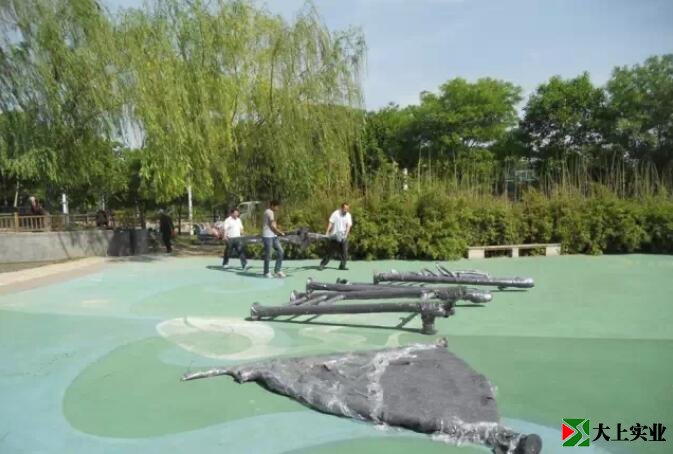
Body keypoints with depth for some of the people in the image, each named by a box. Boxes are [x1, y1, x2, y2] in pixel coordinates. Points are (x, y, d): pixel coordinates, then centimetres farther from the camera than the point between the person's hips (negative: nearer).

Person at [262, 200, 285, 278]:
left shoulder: (271, 212, 18)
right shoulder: (269, 212, -12)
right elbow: (272, 226, -15)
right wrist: (280, 232, -5)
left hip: (273, 236, 9)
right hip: (268, 236, -9)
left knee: (280, 251, 4)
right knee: (268, 255, -1)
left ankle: (277, 270, 9)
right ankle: (266, 273, 11)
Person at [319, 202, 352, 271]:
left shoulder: (348, 215, 2)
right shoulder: (335, 214, -7)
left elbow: (348, 226, -4)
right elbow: (330, 223, -8)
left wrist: (346, 234, -16)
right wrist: (327, 233, -16)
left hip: (343, 236, 3)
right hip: (334, 236, -3)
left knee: (344, 252, -2)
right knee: (329, 251, -1)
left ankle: (342, 266, 8)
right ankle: (322, 265, 6)